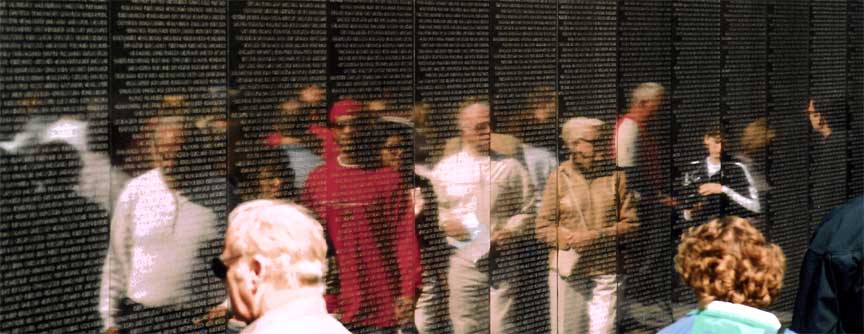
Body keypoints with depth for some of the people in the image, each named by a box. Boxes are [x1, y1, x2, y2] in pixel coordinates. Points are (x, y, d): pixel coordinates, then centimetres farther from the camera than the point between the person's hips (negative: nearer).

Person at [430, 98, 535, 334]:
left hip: (502, 262, -1)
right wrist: (444, 223, -7)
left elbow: (528, 211, 7)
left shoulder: (510, 167, 4)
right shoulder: (444, 169, 8)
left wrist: (510, 231, -10)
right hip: (463, 261, 1)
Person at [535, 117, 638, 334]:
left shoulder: (614, 176, 4)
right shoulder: (559, 178, 1)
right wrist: (570, 239, -16)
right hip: (568, 268, -1)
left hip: (606, 268, 1)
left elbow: (630, 222, 3)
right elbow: (543, 228, 1)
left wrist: (599, 235, -12)